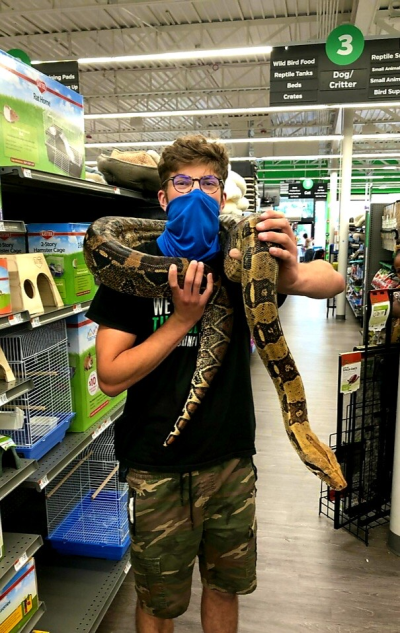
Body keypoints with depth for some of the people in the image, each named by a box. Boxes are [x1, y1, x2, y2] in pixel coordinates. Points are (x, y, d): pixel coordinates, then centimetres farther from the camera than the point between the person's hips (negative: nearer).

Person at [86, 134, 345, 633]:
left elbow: (333, 281, -14)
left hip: (232, 461, 3)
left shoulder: (241, 259, -2)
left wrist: (293, 276, -36)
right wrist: (184, 318, -22)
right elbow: (111, 377, -14)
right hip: (159, 470, -2)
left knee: (226, 586, 22)